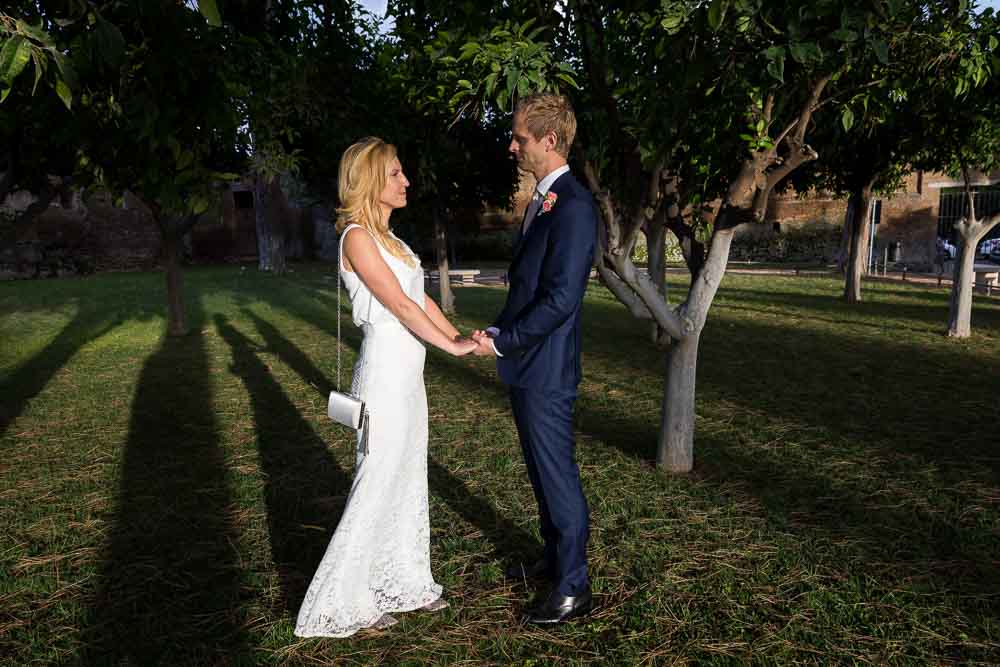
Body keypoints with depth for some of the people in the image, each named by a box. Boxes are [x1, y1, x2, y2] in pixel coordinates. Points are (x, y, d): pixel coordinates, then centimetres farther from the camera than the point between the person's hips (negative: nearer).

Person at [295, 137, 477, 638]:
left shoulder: (386, 236, 14)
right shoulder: (357, 238, -14)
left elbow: (421, 298, 13)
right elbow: (399, 305, -19)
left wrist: (461, 338, 6)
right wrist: (453, 347, -15)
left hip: (407, 375, 9)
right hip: (384, 375, -9)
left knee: (408, 481, 16)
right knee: (377, 485, 1)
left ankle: (402, 583, 32)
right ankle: (343, 603, 16)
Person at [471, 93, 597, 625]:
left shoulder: (573, 206, -18)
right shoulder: (541, 200, 13)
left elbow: (561, 299, -23)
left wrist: (502, 341, -16)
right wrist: (499, 333, 2)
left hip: (546, 369, -10)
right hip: (525, 364, 10)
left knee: (558, 476, 3)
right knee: (541, 472, 21)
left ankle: (573, 588, 18)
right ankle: (554, 558, 39)